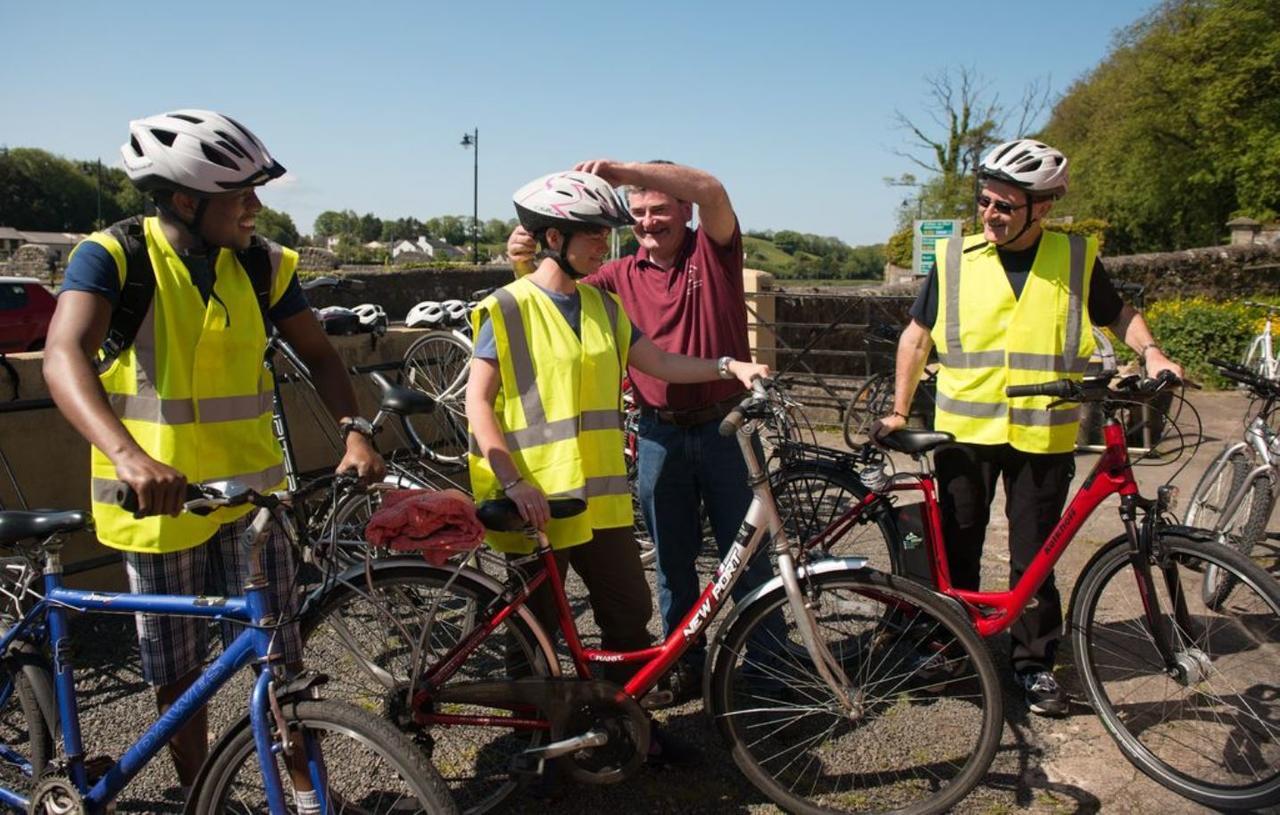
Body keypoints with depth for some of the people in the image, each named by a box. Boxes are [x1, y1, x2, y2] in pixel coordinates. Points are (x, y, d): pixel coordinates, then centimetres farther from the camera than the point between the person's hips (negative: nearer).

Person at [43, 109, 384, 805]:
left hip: (249, 489, 3)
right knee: (177, 673, 12)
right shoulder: (113, 256, -14)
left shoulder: (260, 263, -2)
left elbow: (317, 355, 3)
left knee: (282, 657, 4)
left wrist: (354, 431, -16)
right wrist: (126, 454, -47)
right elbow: (64, 357, -29)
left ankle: (307, 792, 24)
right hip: (156, 495, -2)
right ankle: (197, 794, 33)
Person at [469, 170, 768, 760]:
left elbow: (656, 362, 10)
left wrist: (728, 367, -3)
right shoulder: (508, 309, -10)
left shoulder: (603, 306, 9)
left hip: (599, 495, 6)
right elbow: (478, 401, -12)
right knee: (536, 631, 9)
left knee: (631, 613, 12)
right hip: (535, 503, -6)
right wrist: (514, 482, -22)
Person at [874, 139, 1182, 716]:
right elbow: (917, 335, 8)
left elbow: (1118, 314, 17)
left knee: (1033, 558, 6)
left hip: (1043, 435, 0)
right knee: (956, 550, 9)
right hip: (964, 431, 1)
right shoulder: (955, 259, 1)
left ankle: (1035, 662, 23)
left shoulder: (1076, 259, 2)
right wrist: (899, 410, 4)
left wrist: (1150, 352, -2)